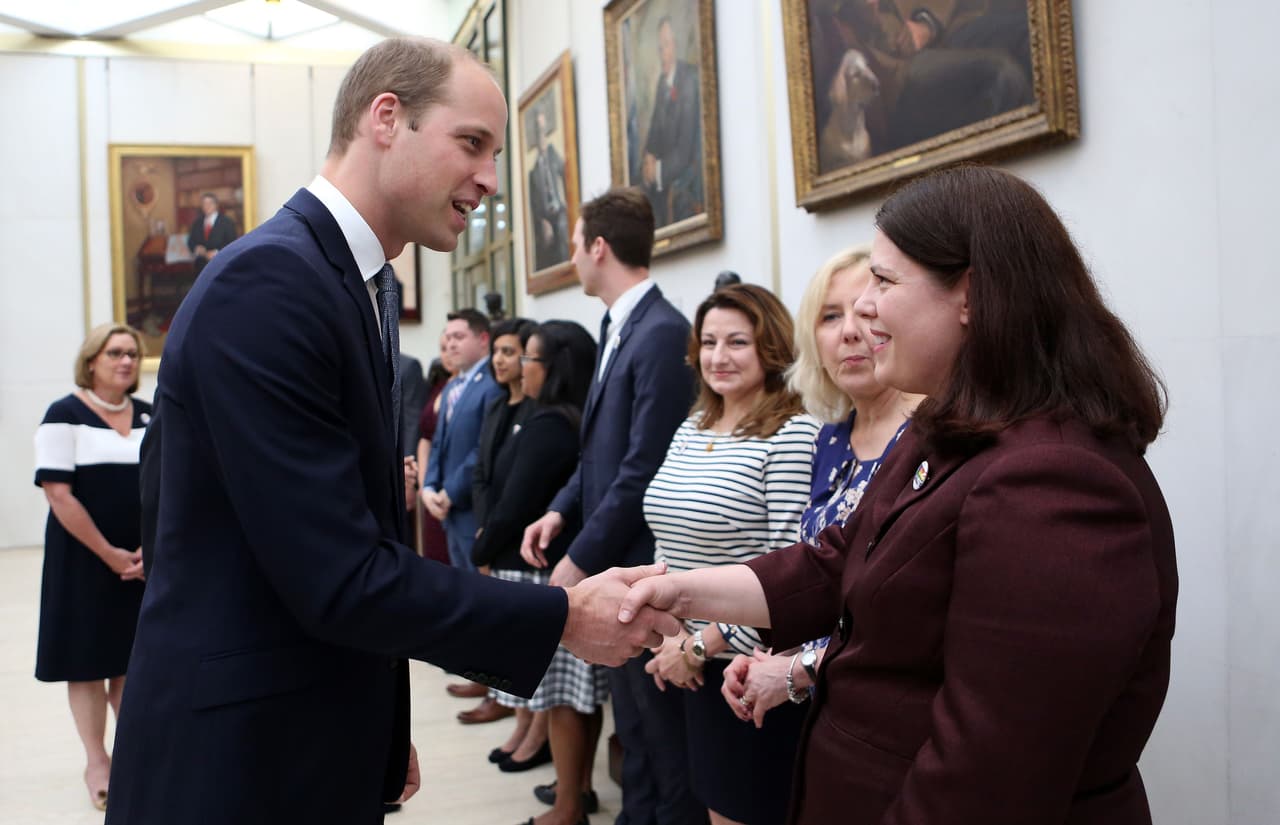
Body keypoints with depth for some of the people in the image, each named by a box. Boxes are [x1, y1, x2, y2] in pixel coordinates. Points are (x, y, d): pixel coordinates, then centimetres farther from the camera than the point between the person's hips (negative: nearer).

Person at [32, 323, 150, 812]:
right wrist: (109, 554, -14)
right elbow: (59, 495, -13)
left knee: (135, 660, 9)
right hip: (85, 560, -4)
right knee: (90, 660, 4)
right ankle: (97, 763, 16)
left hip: (145, 561, 4)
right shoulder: (65, 415, -6)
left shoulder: (150, 417, 9)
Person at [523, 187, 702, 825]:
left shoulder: (662, 333, -18)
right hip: (612, 562, 9)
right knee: (631, 717, 20)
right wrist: (560, 510, 2)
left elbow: (644, 468, -22)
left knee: (659, 719, 5)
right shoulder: (618, 329, 10)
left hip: (641, 566, -9)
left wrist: (581, 557, -16)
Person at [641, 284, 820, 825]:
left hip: (755, 666, -7)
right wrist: (669, 633, 2)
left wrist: (701, 644, -15)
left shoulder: (794, 434, -15)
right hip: (696, 664, 7)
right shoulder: (691, 429, 8)